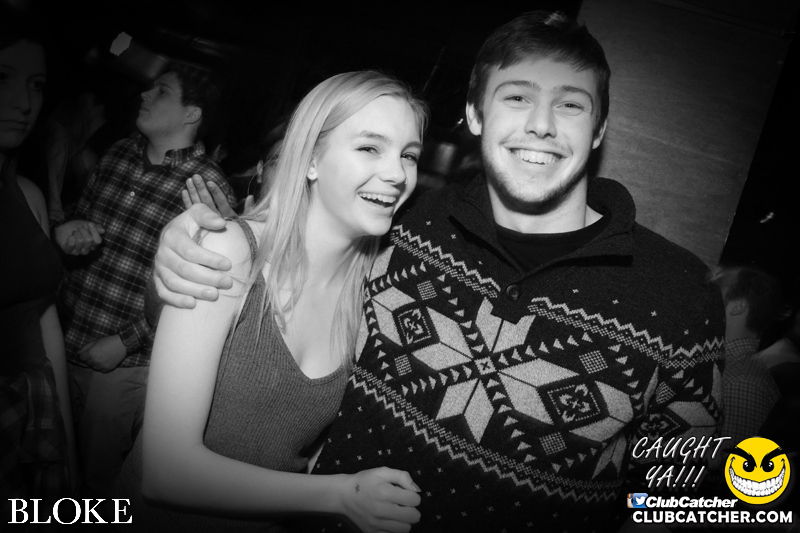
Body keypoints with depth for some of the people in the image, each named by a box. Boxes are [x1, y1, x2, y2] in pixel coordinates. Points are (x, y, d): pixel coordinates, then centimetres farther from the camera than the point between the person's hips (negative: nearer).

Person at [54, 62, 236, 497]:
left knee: (98, 474, 14)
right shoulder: (118, 154, 4)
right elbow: (79, 214, 16)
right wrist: (67, 230, -8)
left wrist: (126, 342, -14)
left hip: (125, 362, -6)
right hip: (62, 341, 6)